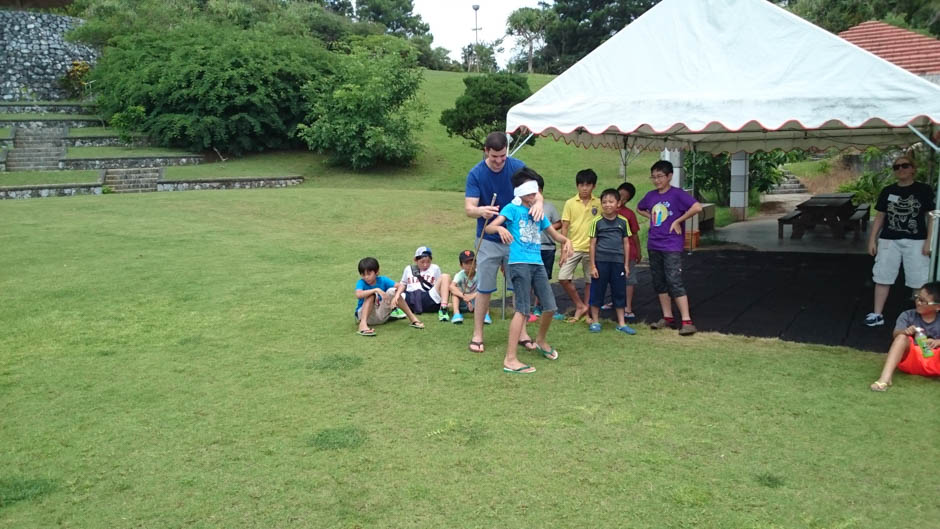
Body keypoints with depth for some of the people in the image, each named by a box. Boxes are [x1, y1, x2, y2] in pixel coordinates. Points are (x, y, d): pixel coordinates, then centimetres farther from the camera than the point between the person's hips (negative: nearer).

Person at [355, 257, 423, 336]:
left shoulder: (382, 280, -7)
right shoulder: (361, 283, -14)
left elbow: (401, 286, -18)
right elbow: (358, 295, -36)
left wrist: (396, 297, -37)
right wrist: (376, 289, -41)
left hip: (381, 316, 3)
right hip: (364, 315, -2)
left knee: (392, 291, -16)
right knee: (371, 294, -28)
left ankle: (413, 318, -15)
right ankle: (363, 324, -43)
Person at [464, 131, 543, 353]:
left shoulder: (518, 167, -7)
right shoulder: (476, 174, -11)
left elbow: (534, 192, -13)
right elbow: (468, 208, -17)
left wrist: (538, 202, -38)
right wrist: (482, 211, -41)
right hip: (488, 240, -2)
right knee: (484, 288, 3)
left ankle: (521, 332, 21)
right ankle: (477, 334, 15)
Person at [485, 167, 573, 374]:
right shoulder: (512, 208, 0)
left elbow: (555, 234, 23)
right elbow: (489, 227, -12)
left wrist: (566, 240, 0)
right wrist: (500, 228, -35)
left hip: (537, 263, 7)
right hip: (519, 263, -6)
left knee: (550, 306, 7)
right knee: (522, 310, -12)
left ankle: (541, 341, 36)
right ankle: (510, 360, -10)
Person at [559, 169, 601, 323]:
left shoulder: (598, 204, 2)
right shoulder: (570, 203, 0)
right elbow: (565, 227, 1)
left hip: (592, 248, 0)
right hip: (573, 247, 0)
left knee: (590, 281, 7)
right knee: (563, 277, -11)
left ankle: (585, 311, 21)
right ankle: (580, 306, 6)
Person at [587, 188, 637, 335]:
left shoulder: (623, 221, 5)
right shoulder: (597, 221, -2)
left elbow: (626, 243, 10)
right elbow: (593, 244, 0)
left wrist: (626, 264, 7)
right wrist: (592, 265, -3)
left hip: (618, 262, 2)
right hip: (601, 261, -2)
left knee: (619, 292, 8)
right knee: (597, 291, 4)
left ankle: (621, 323, 18)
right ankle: (595, 321, 16)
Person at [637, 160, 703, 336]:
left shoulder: (677, 194, -10)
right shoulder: (651, 196, 9)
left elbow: (697, 207, -24)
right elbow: (639, 208, 29)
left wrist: (678, 221, -17)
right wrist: (651, 218, 12)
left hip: (672, 247, -7)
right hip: (653, 246, 7)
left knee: (674, 283, -12)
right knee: (659, 283, 11)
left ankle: (687, 321, -9)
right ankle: (667, 317, 21)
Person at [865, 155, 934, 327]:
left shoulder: (923, 190, -1)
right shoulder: (887, 191, 7)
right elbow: (879, 217, 11)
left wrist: (929, 241, -9)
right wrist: (872, 240, 7)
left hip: (915, 241, -3)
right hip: (889, 240, 3)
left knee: (920, 282, -1)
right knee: (882, 278, 5)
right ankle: (877, 315, 13)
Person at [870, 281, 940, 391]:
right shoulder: (908, 315, 4)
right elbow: (896, 334, -11)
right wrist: (905, 332, -34)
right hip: (910, 358, 0)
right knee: (902, 337, -30)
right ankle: (885, 378, -43)